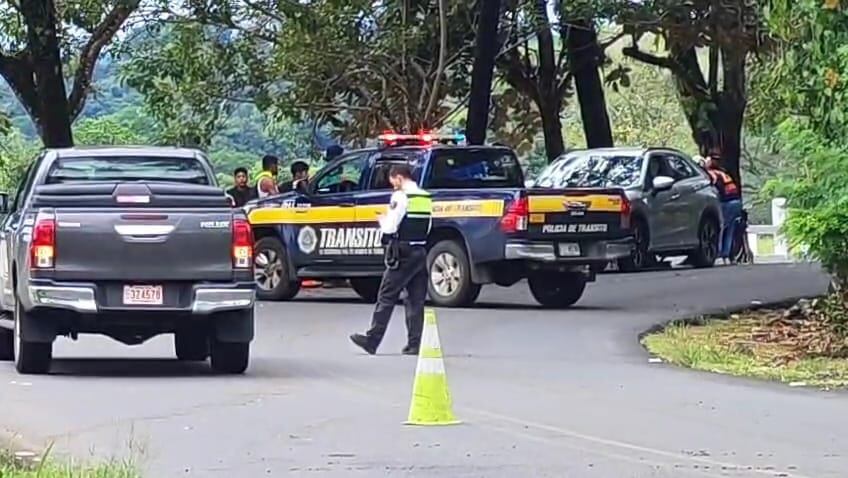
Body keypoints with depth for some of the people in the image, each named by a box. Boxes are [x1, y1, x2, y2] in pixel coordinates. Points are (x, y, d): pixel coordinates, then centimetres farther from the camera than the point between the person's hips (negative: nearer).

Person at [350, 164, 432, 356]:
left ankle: (372, 340, 1)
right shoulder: (426, 197, 11)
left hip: (403, 254, -7)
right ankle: (414, 344, 5)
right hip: (421, 252, 7)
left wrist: (382, 220, 6)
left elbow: (390, 227, -17)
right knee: (416, 300, 7)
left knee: (386, 297, -1)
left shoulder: (401, 197, -11)